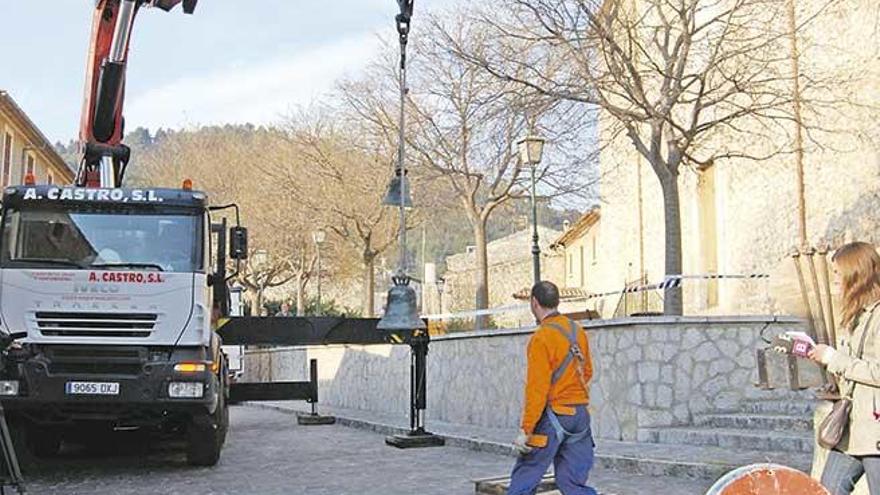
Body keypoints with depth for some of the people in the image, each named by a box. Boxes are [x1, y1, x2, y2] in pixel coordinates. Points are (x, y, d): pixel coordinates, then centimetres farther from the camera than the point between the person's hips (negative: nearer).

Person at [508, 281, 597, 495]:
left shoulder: (541, 337, -14)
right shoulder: (577, 331, 8)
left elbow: (537, 389, -17)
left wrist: (526, 430, -15)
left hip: (552, 417, -7)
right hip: (581, 415, 7)